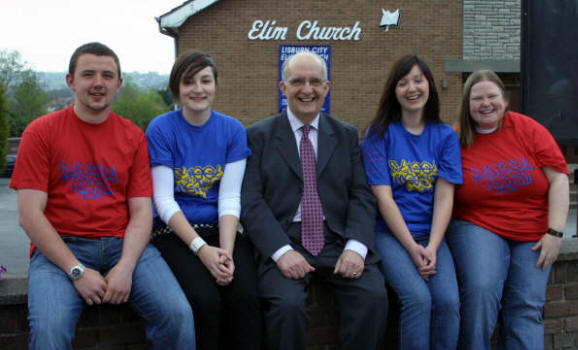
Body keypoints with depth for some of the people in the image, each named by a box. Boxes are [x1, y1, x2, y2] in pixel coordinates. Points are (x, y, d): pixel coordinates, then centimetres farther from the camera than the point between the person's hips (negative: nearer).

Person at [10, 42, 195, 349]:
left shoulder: (133, 137, 10)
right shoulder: (41, 133, 2)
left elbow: (141, 212, 4)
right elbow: (29, 215, -4)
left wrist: (126, 267, -14)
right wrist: (77, 271, -14)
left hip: (123, 244, 2)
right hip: (61, 247, -2)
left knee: (178, 314, -22)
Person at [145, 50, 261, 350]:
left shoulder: (233, 130, 5)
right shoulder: (161, 129, -2)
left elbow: (230, 197, -1)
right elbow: (164, 200, -7)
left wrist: (226, 251, -17)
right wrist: (202, 249, -18)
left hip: (221, 229, 2)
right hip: (175, 232, -2)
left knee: (246, 298, -24)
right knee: (205, 300, -27)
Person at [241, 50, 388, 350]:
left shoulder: (347, 135, 15)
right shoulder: (258, 136, 7)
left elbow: (361, 196, 7)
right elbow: (251, 201, -3)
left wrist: (356, 247, -11)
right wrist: (282, 251, -17)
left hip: (337, 244, 2)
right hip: (283, 244, -2)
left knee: (374, 295, -24)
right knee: (286, 303, -30)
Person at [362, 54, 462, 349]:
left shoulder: (445, 136, 9)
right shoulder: (380, 134, 1)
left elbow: (444, 197, 0)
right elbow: (383, 197, -6)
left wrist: (432, 247, -13)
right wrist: (412, 248, -13)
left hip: (432, 236, 3)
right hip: (390, 234, -2)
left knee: (448, 300, -22)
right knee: (418, 298, -26)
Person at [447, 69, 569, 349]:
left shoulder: (527, 129, 2)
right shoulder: (455, 140, 1)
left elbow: (558, 179, -1)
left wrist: (554, 233, -8)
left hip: (533, 236, 2)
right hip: (478, 228, -1)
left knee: (526, 308, -10)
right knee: (480, 289, -26)